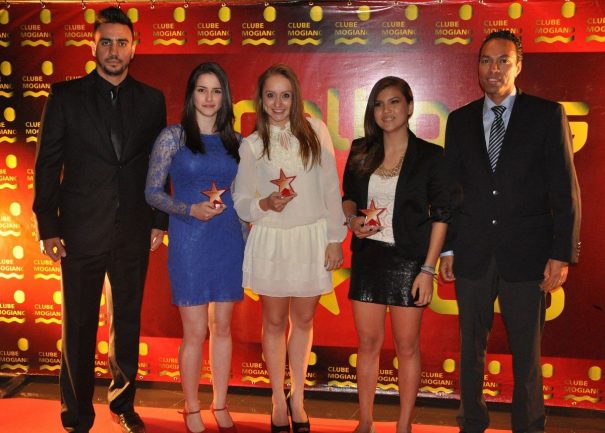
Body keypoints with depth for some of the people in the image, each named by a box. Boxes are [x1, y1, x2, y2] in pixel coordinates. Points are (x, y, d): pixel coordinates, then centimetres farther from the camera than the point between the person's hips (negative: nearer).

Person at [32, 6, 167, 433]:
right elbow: (48, 164, -1)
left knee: (128, 322, 14)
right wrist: (48, 228, -5)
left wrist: (159, 220, 5)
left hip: (134, 233, 2)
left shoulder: (151, 100, 6)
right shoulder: (66, 95, 0)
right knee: (79, 327, 7)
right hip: (81, 232, -2)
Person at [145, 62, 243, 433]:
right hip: (189, 241, -3)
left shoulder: (235, 142, 9)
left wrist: (246, 239, 8)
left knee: (223, 327, 10)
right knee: (195, 331, 1)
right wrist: (190, 209, -17)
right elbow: (153, 192, -3)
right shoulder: (173, 136, -1)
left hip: (228, 241, 4)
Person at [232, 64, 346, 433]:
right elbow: (240, 201, 2)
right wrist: (264, 204, -20)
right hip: (271, 241, 0)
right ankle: (279, 402, 25)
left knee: (303, 320, 11)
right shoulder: (252, 145, 0)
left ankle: (298, 399, 28)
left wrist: (336, 238, -2)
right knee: (275, 322, 10)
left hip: (312, 238, 0)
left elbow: (331, 188, 0)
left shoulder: (315, 131, -2)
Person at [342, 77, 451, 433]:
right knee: (368, 342, 9)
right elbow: (349, 197, 17)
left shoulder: (430, 156, -5)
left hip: (408, 259, -3)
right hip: (368, 256, 3)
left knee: (407, 345, 6)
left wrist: (428, 270, -11)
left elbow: (440, 215, -5)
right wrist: (353, 220, -6)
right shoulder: (361, 151, 5)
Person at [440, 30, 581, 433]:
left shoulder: (548, 114, -1)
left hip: (525, 253, -2)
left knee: (527, 352, 7)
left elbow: (565, 190, -4)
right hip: (472, 254, 3)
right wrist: (447, 248, 5)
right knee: (471, 347, 12)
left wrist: (562, 253, -9)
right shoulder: (460, 120, 8)